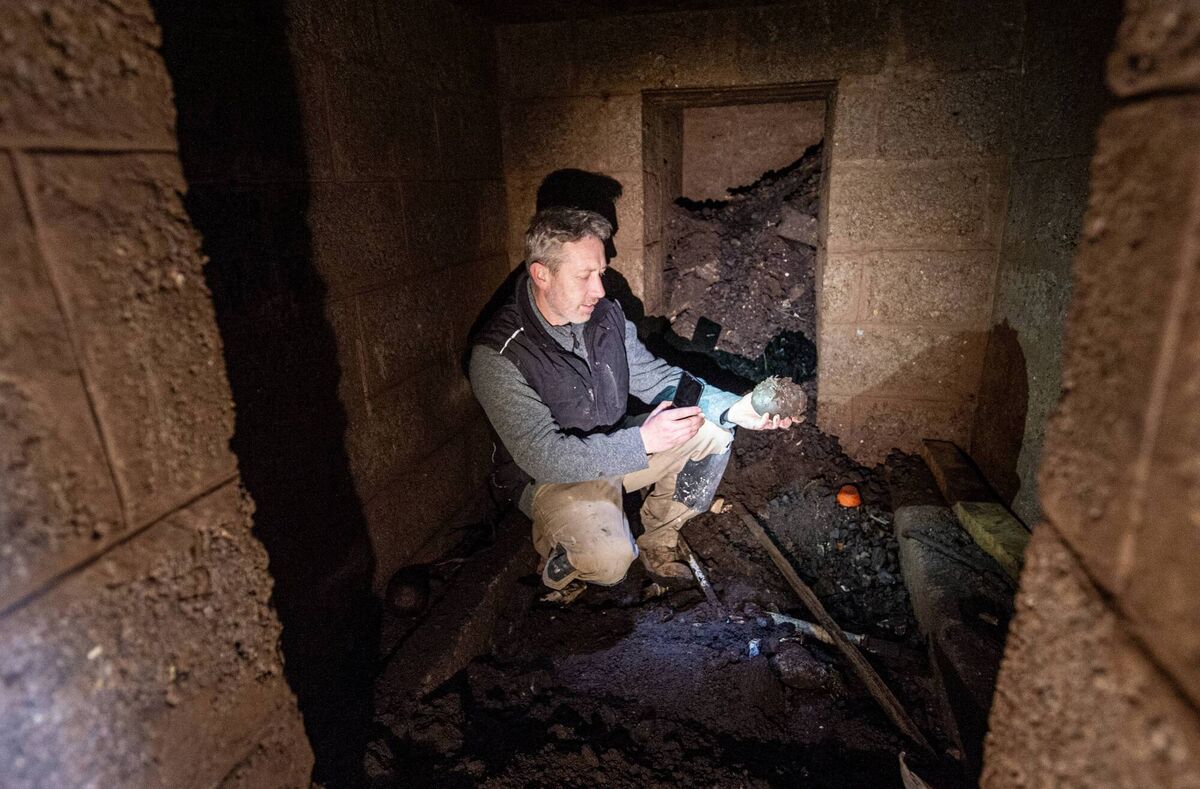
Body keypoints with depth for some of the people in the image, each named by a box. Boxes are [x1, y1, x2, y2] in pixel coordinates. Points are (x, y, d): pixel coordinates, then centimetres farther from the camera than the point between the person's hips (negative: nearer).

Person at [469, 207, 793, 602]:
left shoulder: (606, 314, -5)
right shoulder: (497, 355, -26)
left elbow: (655, 376, 0)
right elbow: (543, 457, -30)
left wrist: (733, 408, -16)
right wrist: (642, 442, -38)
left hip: (619, 447, 7)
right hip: (555, 478, -6)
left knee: (712, 430, -6)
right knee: (609, 559, -32)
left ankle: (657, 543, 12)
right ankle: (558, 564, 7)